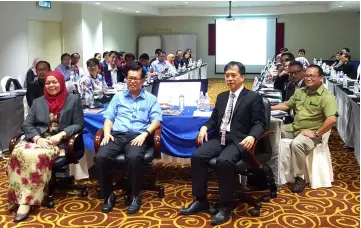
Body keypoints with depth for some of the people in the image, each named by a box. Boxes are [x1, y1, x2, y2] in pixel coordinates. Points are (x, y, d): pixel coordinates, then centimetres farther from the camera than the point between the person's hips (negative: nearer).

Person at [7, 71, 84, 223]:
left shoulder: (73, 100, 9)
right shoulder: (38, 102, 19)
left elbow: (78, 125, 3)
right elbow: (26, 125, 10)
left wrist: (60, 135, -13)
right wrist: (37, 138, -11)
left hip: (59, 142, -4)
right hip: (37, 140, 4)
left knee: (36, 156, -35)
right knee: (18, 153, -31)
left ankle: (26, 201, -28)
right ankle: (22, 198, -27)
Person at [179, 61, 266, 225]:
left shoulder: (254, 98, 1)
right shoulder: (221, 97, 20)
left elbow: (259, 123, -5)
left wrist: (252, 136, -26)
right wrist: (204, 127, 0)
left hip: (238, 141, -6)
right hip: (220, 138, 6)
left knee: (224, 161, -34)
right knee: (197, 156, -19)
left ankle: (225, 207, -19)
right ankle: (200, 200, -6)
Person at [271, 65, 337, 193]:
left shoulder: (326, 97, -14)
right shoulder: (300, 92, 11)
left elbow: (332, 119, -26)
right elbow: (287, 105, 21)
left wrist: (316, 133, -24)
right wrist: (270, 107, 9)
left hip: (310, 132, -8)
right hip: (293, 128, 8)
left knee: (296, 144, -36)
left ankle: (300, 178, -19)